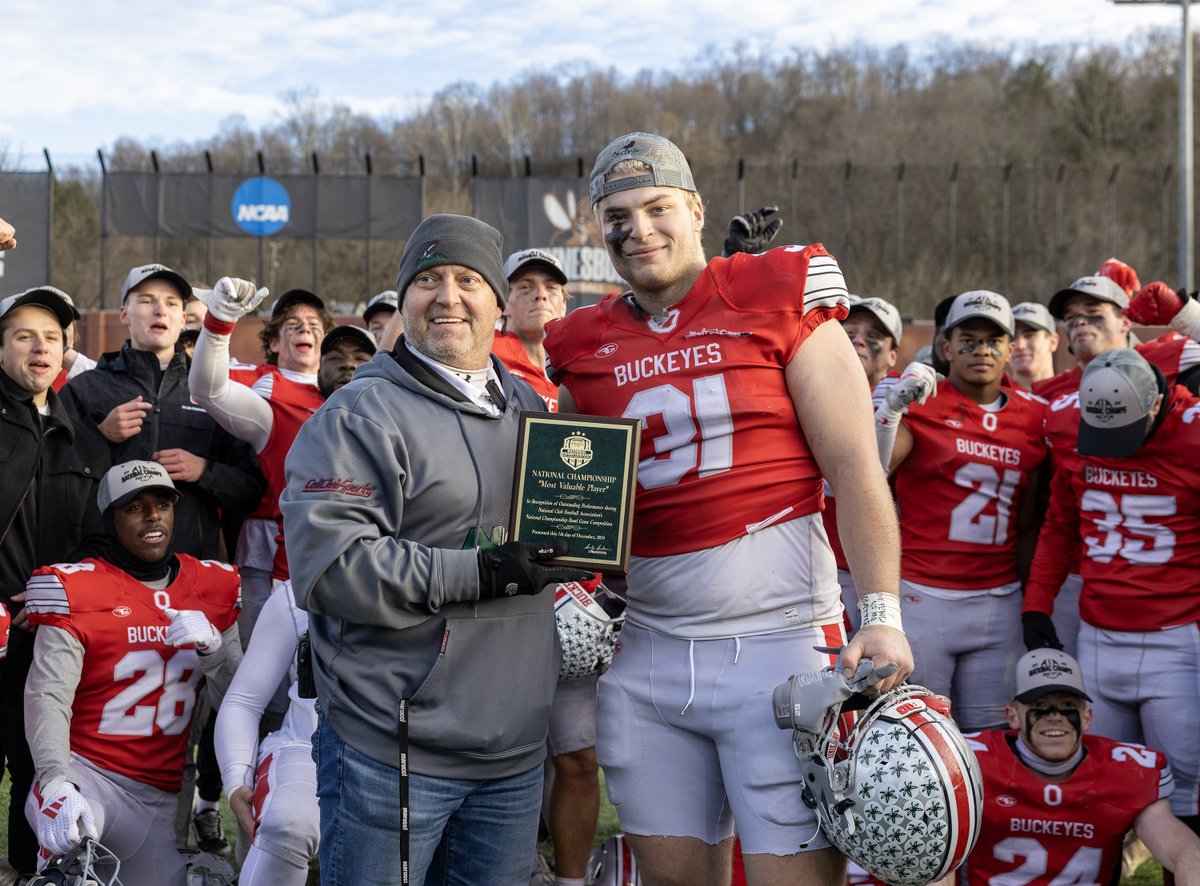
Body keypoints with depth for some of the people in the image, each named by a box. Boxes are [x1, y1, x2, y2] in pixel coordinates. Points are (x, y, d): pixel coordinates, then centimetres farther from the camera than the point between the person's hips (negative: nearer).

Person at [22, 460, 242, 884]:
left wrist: (212, 646, -10)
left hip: (159, 798, 6)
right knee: (69, 837, -37)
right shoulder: (77, 589, -5)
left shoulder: (212, 587, 10)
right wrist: (56, 782, -32)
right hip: (86, 774, -6)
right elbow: (48, 696, -16)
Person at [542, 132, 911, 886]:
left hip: (775, 634, -4)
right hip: (646, 647, 5)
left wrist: (882, 614, -13)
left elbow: (855, 469, -6)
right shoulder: (586, 345, 10)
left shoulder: (779, 299, -2)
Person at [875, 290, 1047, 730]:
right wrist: (892, 407, -27)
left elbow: (1027, 525, 16)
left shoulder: (1034, 416, 9)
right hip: (922, 598, -4)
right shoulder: (921, 402, -3)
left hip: (1000, 606, 4)